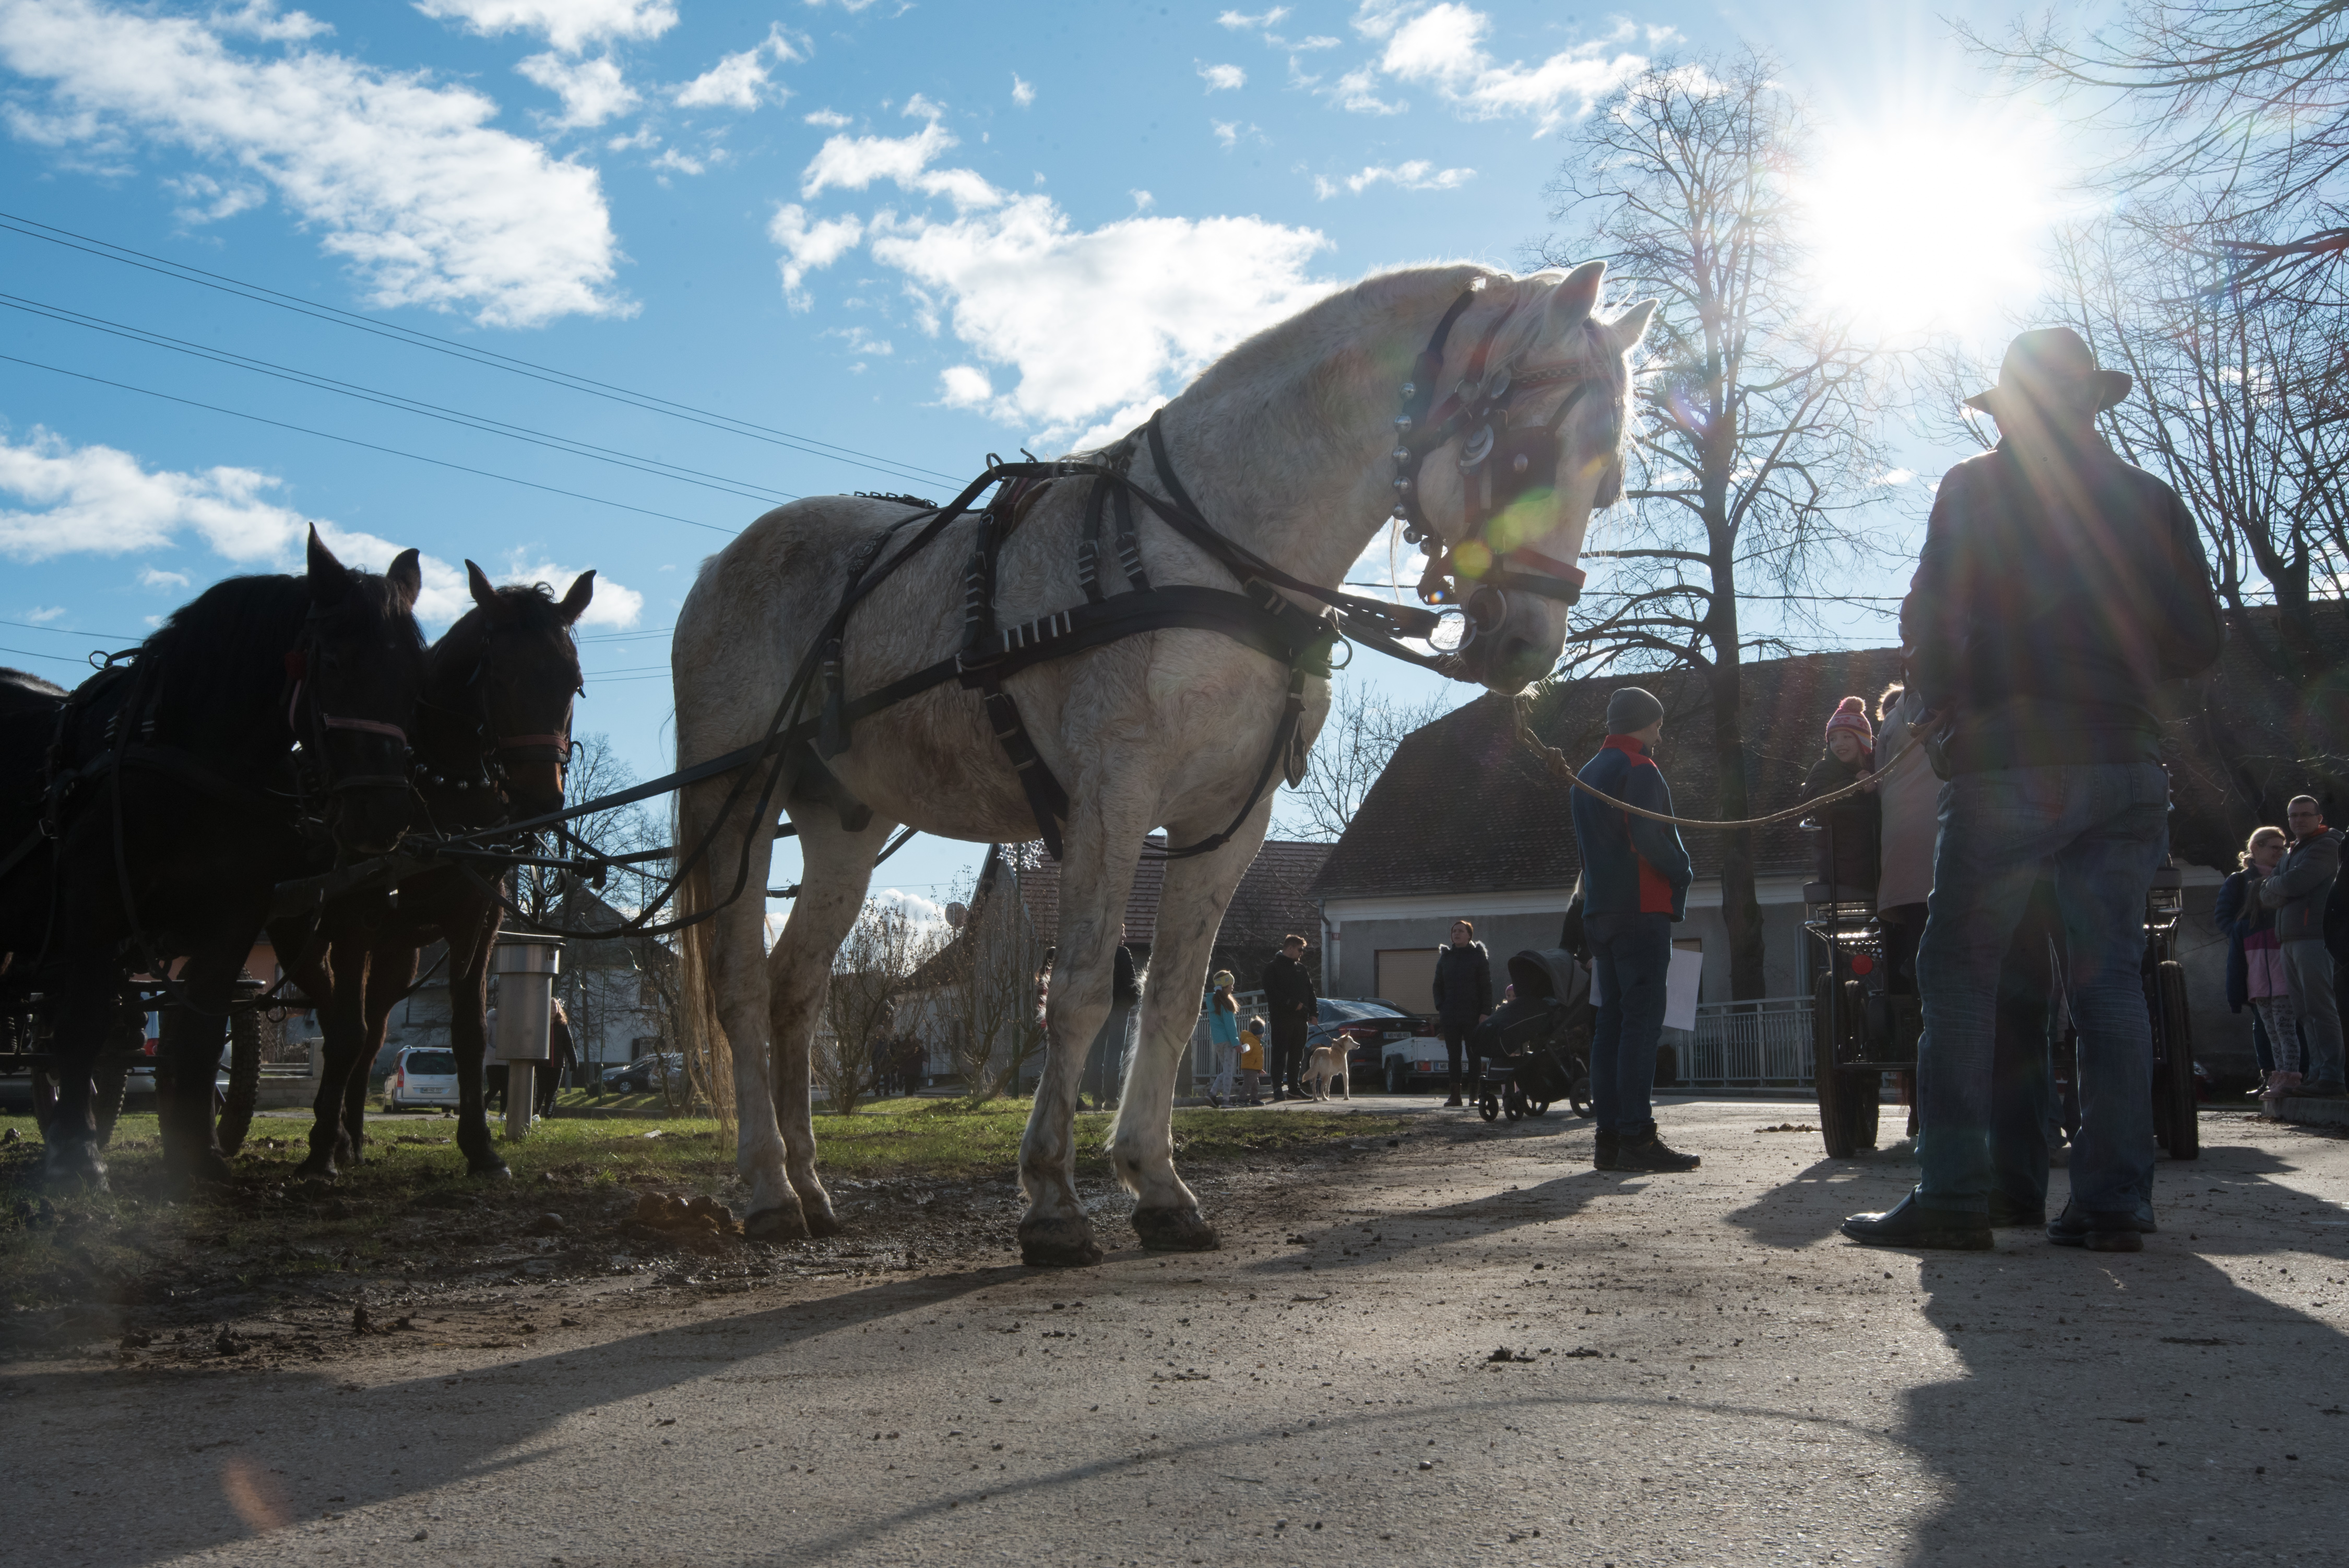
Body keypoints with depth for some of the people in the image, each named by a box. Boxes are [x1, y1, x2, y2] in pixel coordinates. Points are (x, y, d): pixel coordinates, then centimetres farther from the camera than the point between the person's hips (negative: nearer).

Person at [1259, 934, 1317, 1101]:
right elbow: (1272, 992, -14)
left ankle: (1294, 1087, 16)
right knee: (1280, 1054, -7)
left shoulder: (1301, 968, 19)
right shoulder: (1273, 968, -2)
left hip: (1300, 1018, 7)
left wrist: (1312, 1012, 5)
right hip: (1282, 1017, -7)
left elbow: (1310, 991, 18)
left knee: (1297, 1055, 9)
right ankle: (1278, 1089, -8)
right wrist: (1292, 1004, -18)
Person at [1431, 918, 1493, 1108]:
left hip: (1472, 1015, -4)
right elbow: (1438, 985, 16)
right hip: (1449, 1017, 4)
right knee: (1453, 1055, 4)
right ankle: (1455, 1095, 6)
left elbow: (1486, 986, -2)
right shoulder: (1445, 957, 11)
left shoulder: (1478, 956, 0)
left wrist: (1485, 1012, -10)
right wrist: (1440, 1008, 2)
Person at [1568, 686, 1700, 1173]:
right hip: (1642, 909, -9)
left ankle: (1609, 1136, 7)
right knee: (1642, 1021, -10)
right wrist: (1682, 871, -4)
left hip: (1601, 912, 9)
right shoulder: (1639, 768, -8)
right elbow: (1649, 837, -19)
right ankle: (1636, 1136, -14)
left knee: (1611, 1020, 8)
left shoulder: (1587, 774, 20)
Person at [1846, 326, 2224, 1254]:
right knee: (2110, 976, 6)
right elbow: (2198, 645, 11)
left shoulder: (1977, 488, 2)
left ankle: (1952, 1195, -9)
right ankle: (2115, 1201, 3)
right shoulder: (2151, 499, 12)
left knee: (1959, 971, -2)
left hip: (2011, 761, -4)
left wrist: (1936, 714, 14)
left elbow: (1929, 623, -3)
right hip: (2128, 766, 4)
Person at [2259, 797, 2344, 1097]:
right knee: (2306, 1013, 5)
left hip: (2314, 937, -9)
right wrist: (2274, 893, -4)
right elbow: (2266, 898, 18)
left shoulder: (2326, 846, -2)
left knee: (2321, 1008, -12)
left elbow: (2294, 883, -14)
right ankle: (2317, 1073, 6)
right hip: (2289, 941, 9)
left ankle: (2332, 1077, -15)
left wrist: (2270, 886, 5)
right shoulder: (2290, 853, 25)